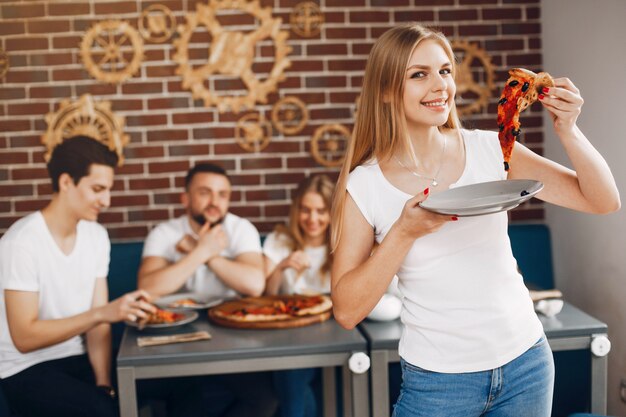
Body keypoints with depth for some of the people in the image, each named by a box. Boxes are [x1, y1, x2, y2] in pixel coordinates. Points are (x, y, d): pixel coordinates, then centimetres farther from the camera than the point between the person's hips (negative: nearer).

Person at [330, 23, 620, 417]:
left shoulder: (490, 150, -5)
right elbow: (347, 311, -12)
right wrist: (404, 232, -22)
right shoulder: (363, 186, -10)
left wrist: (568, 130, -17)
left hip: (525, 360, 3)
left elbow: (604, 202, -2)